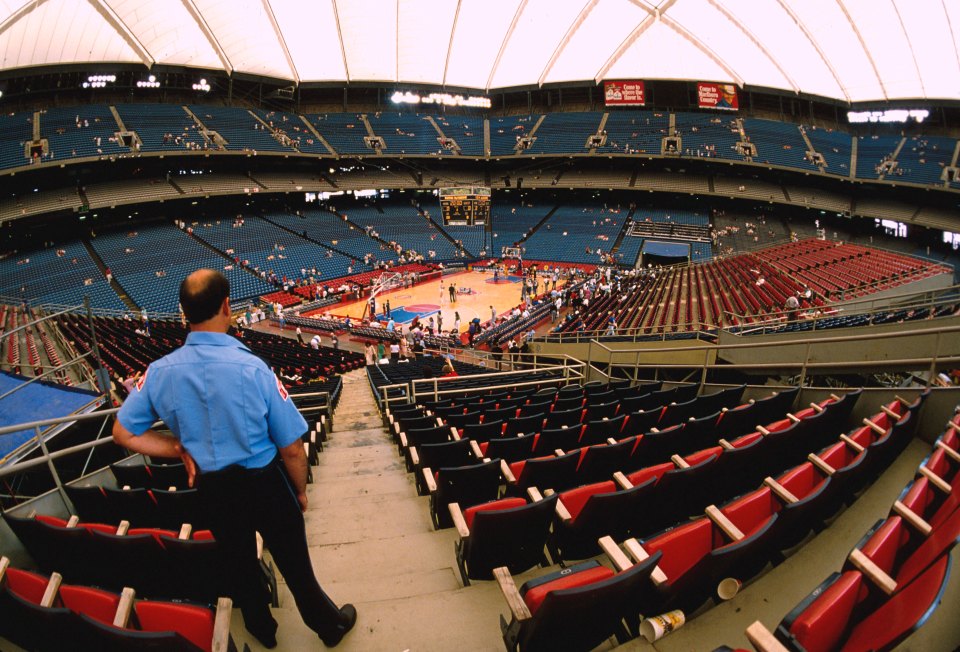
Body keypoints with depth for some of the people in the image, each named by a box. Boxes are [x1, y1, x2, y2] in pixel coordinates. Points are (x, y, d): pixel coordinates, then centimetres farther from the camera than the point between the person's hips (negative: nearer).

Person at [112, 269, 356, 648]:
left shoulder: (159, 372, -15)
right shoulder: (252, 368, -27)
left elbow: (124, 434, -1)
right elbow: (291, 448, -19)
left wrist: (181, 449, 1)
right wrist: (300, 490, -2)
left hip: (211, 488, 4)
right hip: (264, 482, -3)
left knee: (236, 561, 27)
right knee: (293, 560, 18)